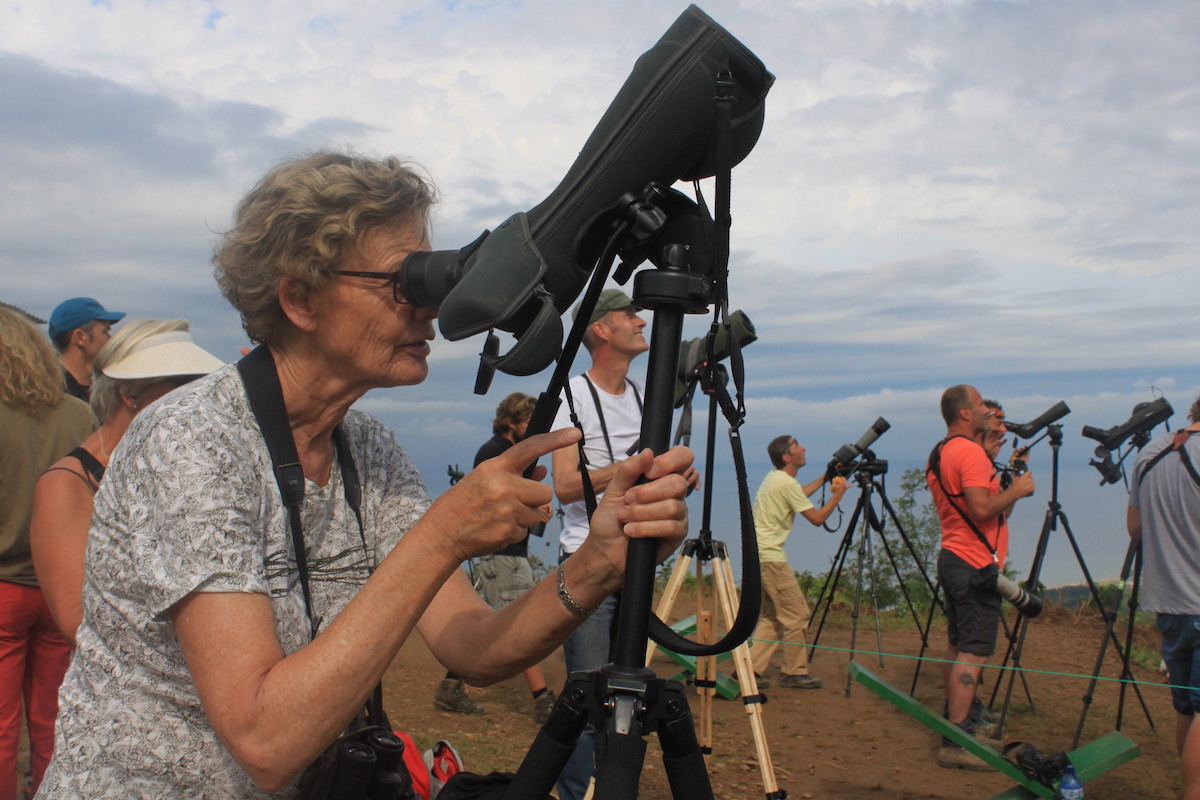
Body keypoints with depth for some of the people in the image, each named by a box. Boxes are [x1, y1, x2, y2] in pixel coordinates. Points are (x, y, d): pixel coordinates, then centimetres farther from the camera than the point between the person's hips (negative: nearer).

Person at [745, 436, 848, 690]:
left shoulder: (775, 478, 13)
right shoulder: (786, 482, -16)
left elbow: (798, 494, 34)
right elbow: (817, 517, -12)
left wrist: (824, 479, 31)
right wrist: (839, 493, -1)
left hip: (758, 555, 10)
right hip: (771, 558, -10)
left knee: (772, 616, 14)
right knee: (796, 614, -1)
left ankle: (751, 668, 12)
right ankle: (794, 672, 8)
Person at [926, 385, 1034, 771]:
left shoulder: (939, 454, 14)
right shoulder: (970, 452, -16)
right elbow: (983, 509, -24)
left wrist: (1000, 480, 19)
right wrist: (1015, 490, -9)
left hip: (953, 559, 10)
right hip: (976, 566, -10)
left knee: (958, 645, 16)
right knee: (974, 652, -9)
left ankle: (959, 721, 25)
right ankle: (957, 742, -10)